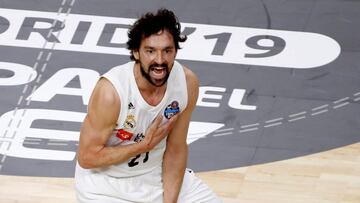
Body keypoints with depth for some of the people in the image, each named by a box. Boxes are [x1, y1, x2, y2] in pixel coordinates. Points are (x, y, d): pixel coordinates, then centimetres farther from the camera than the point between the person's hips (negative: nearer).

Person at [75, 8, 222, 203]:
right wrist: (145, 145, -24)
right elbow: (87, 157, -22)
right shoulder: (110, 91, -31)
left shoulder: (188, 83, -17)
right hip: (107, 182, -5)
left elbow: (176, 150, -5)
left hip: (158, 171, 5)